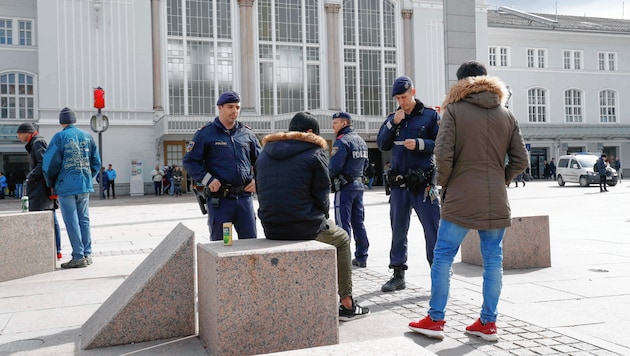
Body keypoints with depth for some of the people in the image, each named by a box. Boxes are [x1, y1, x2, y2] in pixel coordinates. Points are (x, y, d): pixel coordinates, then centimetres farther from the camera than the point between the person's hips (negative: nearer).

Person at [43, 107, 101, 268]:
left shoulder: (59, 137, -7)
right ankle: (87, 254, 14)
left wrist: (51, 183, 6)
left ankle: (79, 257, 1)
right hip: (84, 185, 5)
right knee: (84, 220, 12)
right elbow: (96, 162, 10)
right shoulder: (87, 136, 8)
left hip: (66, 186, -5)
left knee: (72, 222, 0)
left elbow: (49, 163, -8)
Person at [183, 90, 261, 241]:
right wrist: (208, 180, -11)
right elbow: (189, 161, 0)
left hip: (244, 196, 3)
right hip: (219, 199, -3)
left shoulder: (247, 133, 12)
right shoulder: (205, 134, 1)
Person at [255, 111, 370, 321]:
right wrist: (321, 218, 13)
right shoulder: (315, 154, -6)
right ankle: (347, 305, 22)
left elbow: (262, 193, 13)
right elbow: (321, 196, -5)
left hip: (271, 230, 6)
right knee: (341, 239, 23)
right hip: (305, 228, -6)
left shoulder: (265, 154, 11)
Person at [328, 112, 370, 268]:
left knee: (343, 223, -4)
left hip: (344, 186, -9)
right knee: (358, 221, 12)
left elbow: (333, 167, -19)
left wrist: (328, 179, -2)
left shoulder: (342, 141, -14)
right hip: (359, 184, 9)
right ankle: (361, 257, 17)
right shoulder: (361, 141, 14)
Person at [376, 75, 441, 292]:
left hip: (424, 184, -4)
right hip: (399, 184, 4)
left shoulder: (430, 115, 1)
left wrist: (419, 144, -17)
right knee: (398, 232, 10)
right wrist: (393, 124, -6)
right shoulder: (393, 118, 13)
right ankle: (398, 275, 21)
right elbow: (381, 145, 5)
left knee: (433, 230, -3)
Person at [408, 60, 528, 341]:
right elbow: (521, 160, 6)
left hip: (461, 200, -4)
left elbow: (443, 155, -13)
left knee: (443, 257, 6)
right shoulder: (506, 115, 9)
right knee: (493, 261, 10)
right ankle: (488, 323, 18)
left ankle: (435, 320, 11)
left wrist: (444, 184, 2)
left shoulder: (454, 110, -3)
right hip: (497, 202, 4)